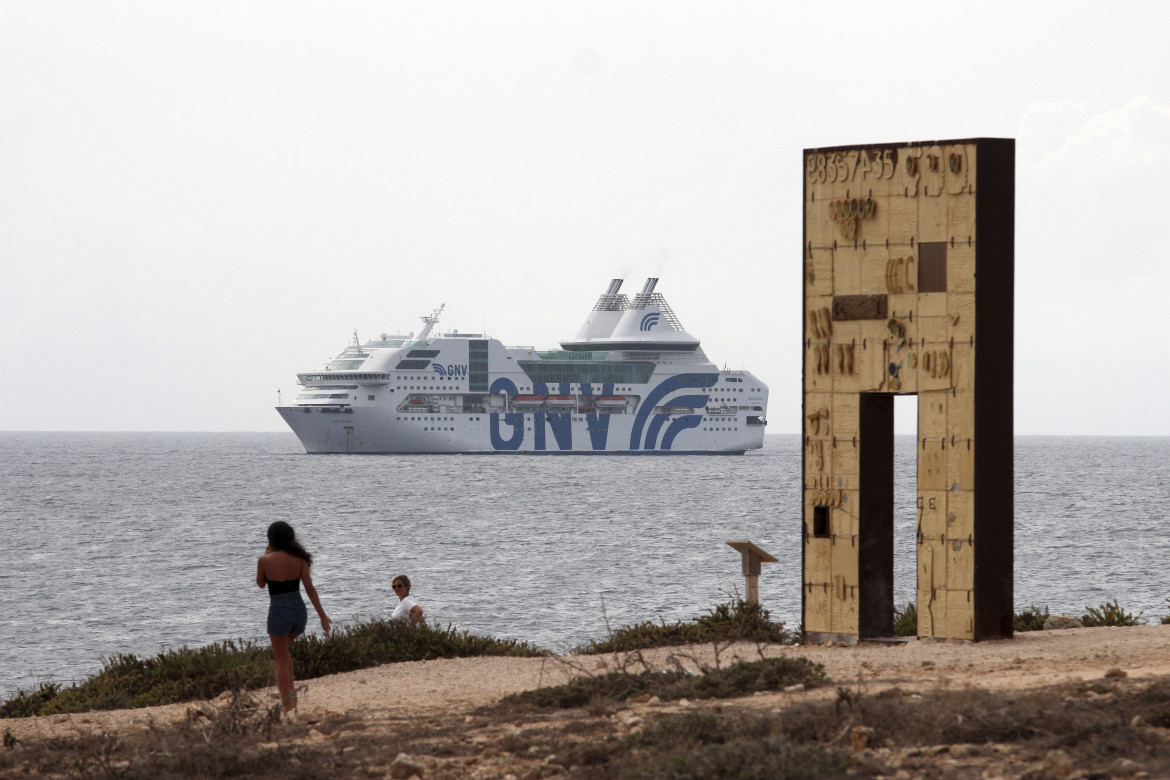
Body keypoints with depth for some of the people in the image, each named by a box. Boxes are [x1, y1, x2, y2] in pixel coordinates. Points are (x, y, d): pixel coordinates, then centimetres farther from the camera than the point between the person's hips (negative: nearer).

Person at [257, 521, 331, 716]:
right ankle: (290, 691, 15)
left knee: (281, 659, 7)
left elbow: (260, 584, 8)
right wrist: (322, 615, -4)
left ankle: (288, 704, 0)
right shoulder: (299, 559, -2)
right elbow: (309, 588, -5)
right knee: (284, 650, 27)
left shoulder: (265, 561, -10)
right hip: (299, 611, 4)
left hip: (279, 612, -4)